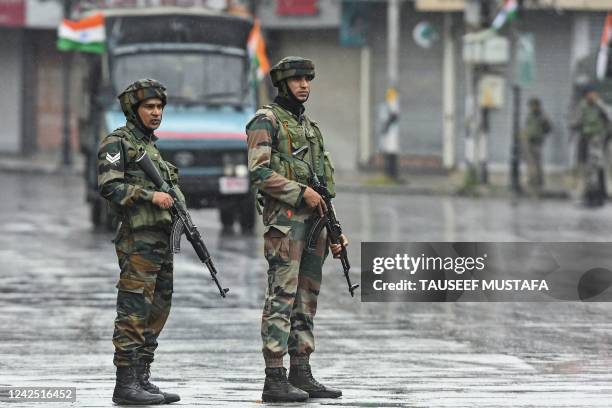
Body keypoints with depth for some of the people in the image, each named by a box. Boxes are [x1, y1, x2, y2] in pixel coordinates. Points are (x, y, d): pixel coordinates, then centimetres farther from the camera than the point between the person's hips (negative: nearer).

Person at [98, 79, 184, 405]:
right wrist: (150, 195, -21)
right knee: (134, 312, -9)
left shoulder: (151, 147, 21)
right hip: (138, 240, -9)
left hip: (162, 240, 9)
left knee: (156, 312, 9)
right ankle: (126, 384, -9)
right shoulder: (117, 143, -5)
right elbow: (109, 186, -17)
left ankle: (142, 378, 12)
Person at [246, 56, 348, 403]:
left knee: (307, 300, 8)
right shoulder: (266, 121, -4)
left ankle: (302, 375, 11)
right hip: (285, 220, -8)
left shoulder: (310, 126, 21)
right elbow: (259, 172, -15)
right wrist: (302, 192, -16)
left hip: (314, 219, 8)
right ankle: (275, 380, -12)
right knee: (282, 298, -10)